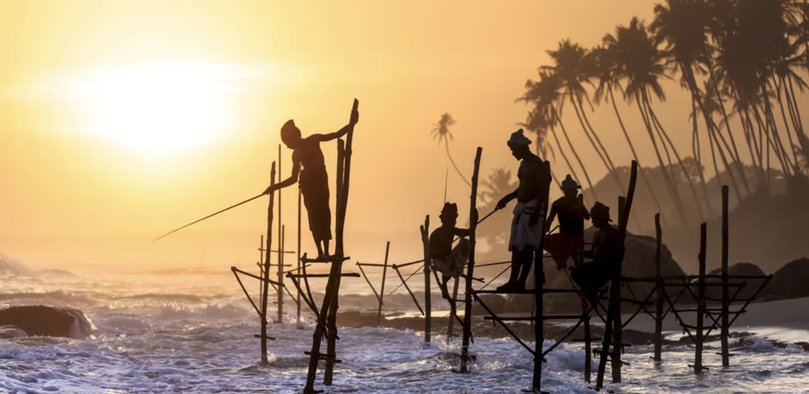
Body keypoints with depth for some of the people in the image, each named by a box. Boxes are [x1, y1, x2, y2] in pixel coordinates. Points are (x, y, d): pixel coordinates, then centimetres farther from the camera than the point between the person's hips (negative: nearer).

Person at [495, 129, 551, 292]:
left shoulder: (537, 164, -12)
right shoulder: (524, 164, 17)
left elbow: (542, 190, -18)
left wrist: (536, 212, -24)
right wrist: (507, 198, 19)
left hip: (532, 209, -10)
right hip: (521, 208, 10)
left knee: (525, 248, -12)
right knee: (517, 247, 8)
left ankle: (517, 282, -15)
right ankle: (515, 281, 9)